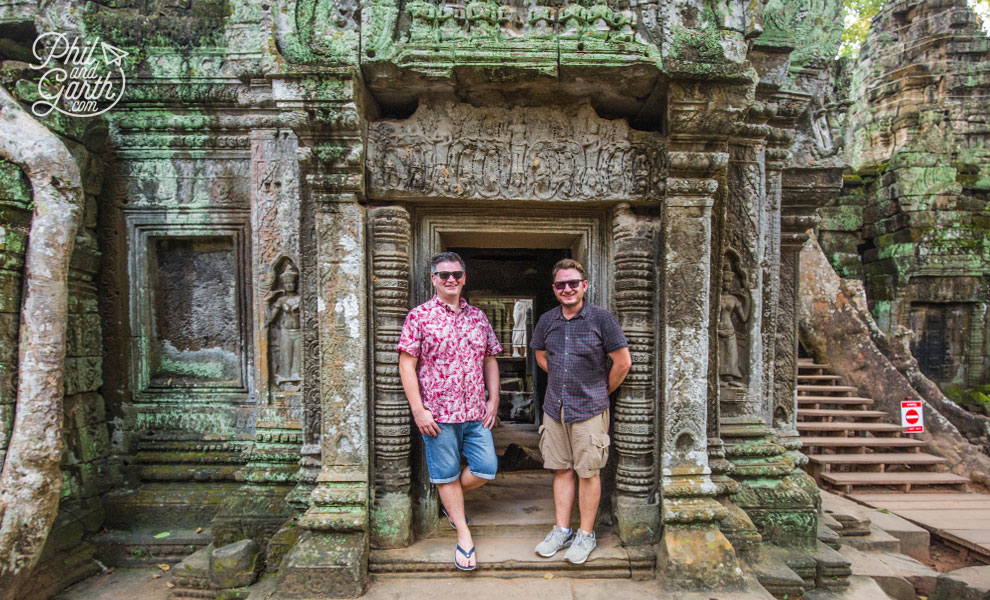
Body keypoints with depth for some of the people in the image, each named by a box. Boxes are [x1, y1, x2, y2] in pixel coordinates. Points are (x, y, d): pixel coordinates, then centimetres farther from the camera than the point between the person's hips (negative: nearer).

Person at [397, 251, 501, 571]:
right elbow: (406, 364, -8)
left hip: (476, 412, 4)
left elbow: (490, 360, 14)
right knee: (447, 475, 7)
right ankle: (463, 535, 25)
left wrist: (493, 400, 6)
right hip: (438, 414, -4)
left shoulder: (478, 317, 9)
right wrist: (418, 409, -12)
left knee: (486, 468, 5)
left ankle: (451, 500, 34)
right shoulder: (419, 316, -5)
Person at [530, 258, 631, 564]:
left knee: (588, 472, 4)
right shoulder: (547, 321, 5)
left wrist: (604, 391, 4)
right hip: (554, 409, 4)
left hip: (589, 409, -4)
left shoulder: (602, 319, -8)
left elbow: (623, 362, -5)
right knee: (562, 470, 13)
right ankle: (562, 530, 25)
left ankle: (586, 535, 19)